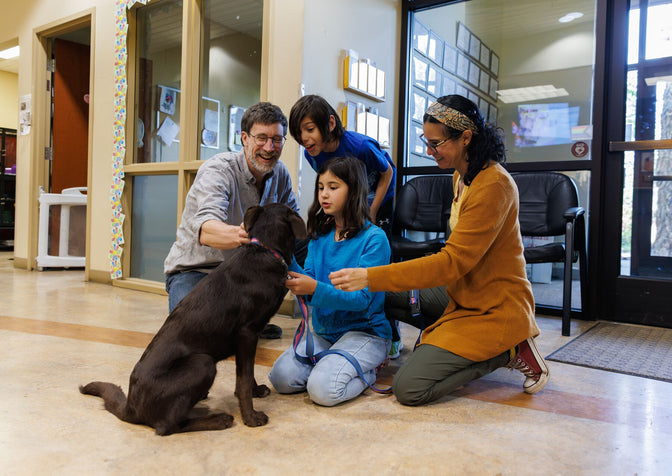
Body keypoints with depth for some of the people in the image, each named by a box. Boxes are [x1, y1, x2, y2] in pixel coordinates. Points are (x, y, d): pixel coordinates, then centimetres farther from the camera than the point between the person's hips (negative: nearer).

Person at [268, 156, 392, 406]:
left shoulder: (374, 239, -12)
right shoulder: (319, 235, 7)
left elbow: (363, 299, -19)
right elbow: (308, 280, 2)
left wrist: (316, 289, -32)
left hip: (364, 331, -5)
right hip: (323, 331, 6)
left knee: (323, 389, -25)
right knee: (281, 377, -13)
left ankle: (367, 371, 3)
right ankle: (330, 361, 9)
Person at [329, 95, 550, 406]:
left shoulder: (494, 185, -22)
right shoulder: (462, 176, 8)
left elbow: (452, 262, -26)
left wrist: (371, 277, -28)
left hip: (496, 310, -10)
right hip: (466, 300, 10)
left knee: (408, 388, -14)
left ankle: (508, 352, -1)